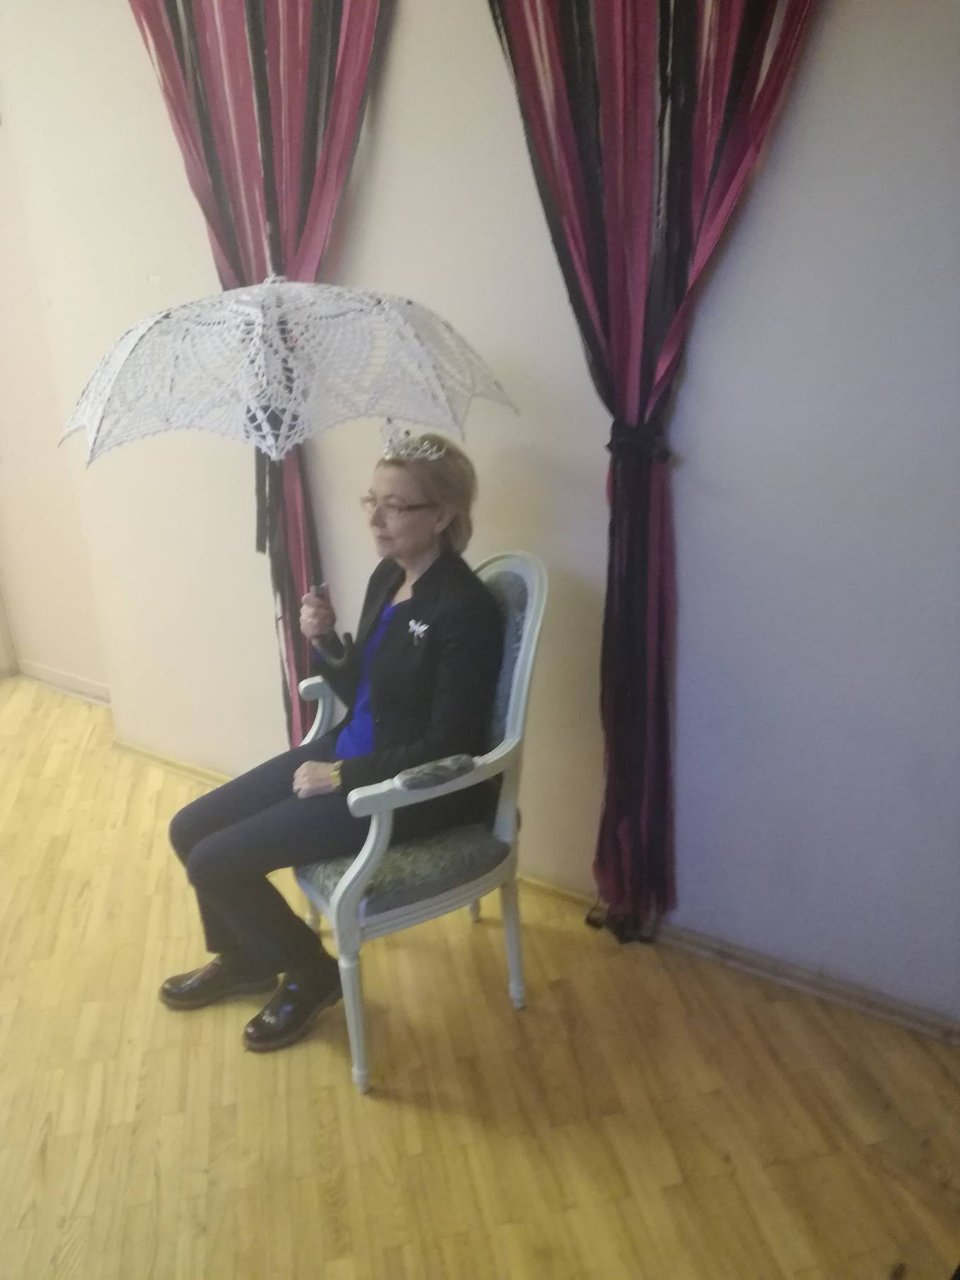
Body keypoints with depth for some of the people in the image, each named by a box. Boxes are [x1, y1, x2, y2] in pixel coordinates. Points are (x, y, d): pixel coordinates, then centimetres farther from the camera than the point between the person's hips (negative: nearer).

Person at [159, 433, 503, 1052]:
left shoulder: (465, 610, -23)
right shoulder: (387, 576, 3)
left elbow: (447, 747, -22)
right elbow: (362, 693, 11)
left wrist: (340, 776, -16)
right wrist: (326, 641, -9)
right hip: (352, 751, 9)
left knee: (216, 860, -10)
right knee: (191, 829, 8)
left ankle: (310, 973, 15)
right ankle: (242, 958, 32)